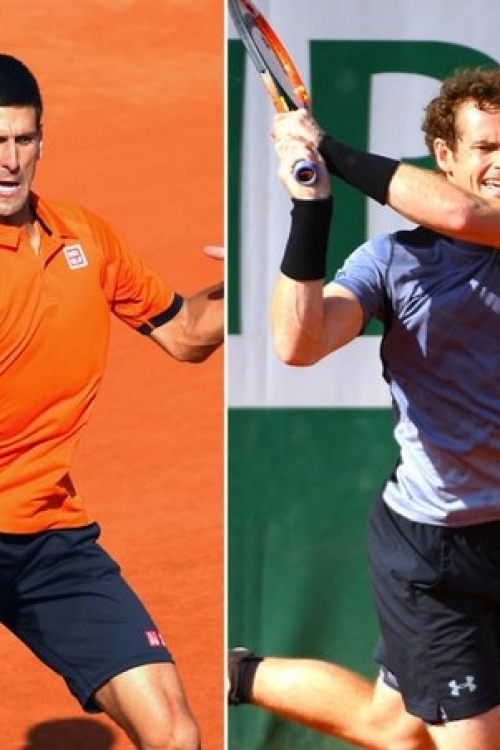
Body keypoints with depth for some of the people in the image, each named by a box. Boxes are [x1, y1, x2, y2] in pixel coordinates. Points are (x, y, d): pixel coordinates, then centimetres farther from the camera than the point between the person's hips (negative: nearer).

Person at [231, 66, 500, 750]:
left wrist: (331, 151, -20)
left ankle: (252, 678, 41)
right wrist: (311, 202, -26)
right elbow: (299, 344, -21)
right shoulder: (392, 257, -6)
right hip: (430, 542, -3)